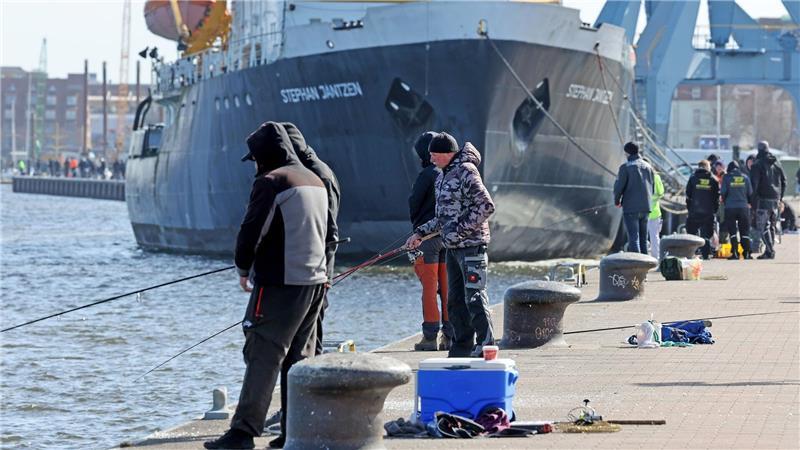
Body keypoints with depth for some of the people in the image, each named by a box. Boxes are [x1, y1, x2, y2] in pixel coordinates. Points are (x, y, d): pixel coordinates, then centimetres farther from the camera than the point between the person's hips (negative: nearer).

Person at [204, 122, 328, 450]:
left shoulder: (270, 181, -11)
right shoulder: (315, 181, 15)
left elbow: (252, 232, -14)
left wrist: (243, 269, 3)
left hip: (279, 285, -8)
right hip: (315, 281, 8)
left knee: (263, 356, -9)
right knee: (299, 359, 12)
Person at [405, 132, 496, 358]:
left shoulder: (466, 172, -12)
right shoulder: (443, 177, 17)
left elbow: (486, 206, -18)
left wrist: (461, 229, -20)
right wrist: (420, 232, 18)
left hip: (471, 245, -10)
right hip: (452, 246, 10)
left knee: (474, 296, -12)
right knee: (455, 298, 10)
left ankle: (486, 346, -10)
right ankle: (462, 347, 14)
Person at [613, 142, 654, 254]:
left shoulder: (625, 167, -9)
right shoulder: (648, 167, 10)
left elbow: (618, 186, -11)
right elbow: (652, 187, 12)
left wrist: (617, 200, 6)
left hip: (630, 207, -5)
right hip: (645, 208, 5)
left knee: (633, 238, -6)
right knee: (643, 239, 12)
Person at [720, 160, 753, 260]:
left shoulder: (726, 177, -1)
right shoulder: (745, 177, 5)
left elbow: (723, 192, -3)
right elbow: (750, 192, 7)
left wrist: (724, 201, 16)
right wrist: (748, 203, 25)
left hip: (730, 207, -2)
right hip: (743, 206, 2)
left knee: (732, 231, 3)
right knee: (745, 231, 8)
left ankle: (735, 253, -4)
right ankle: (746, 253, 3)